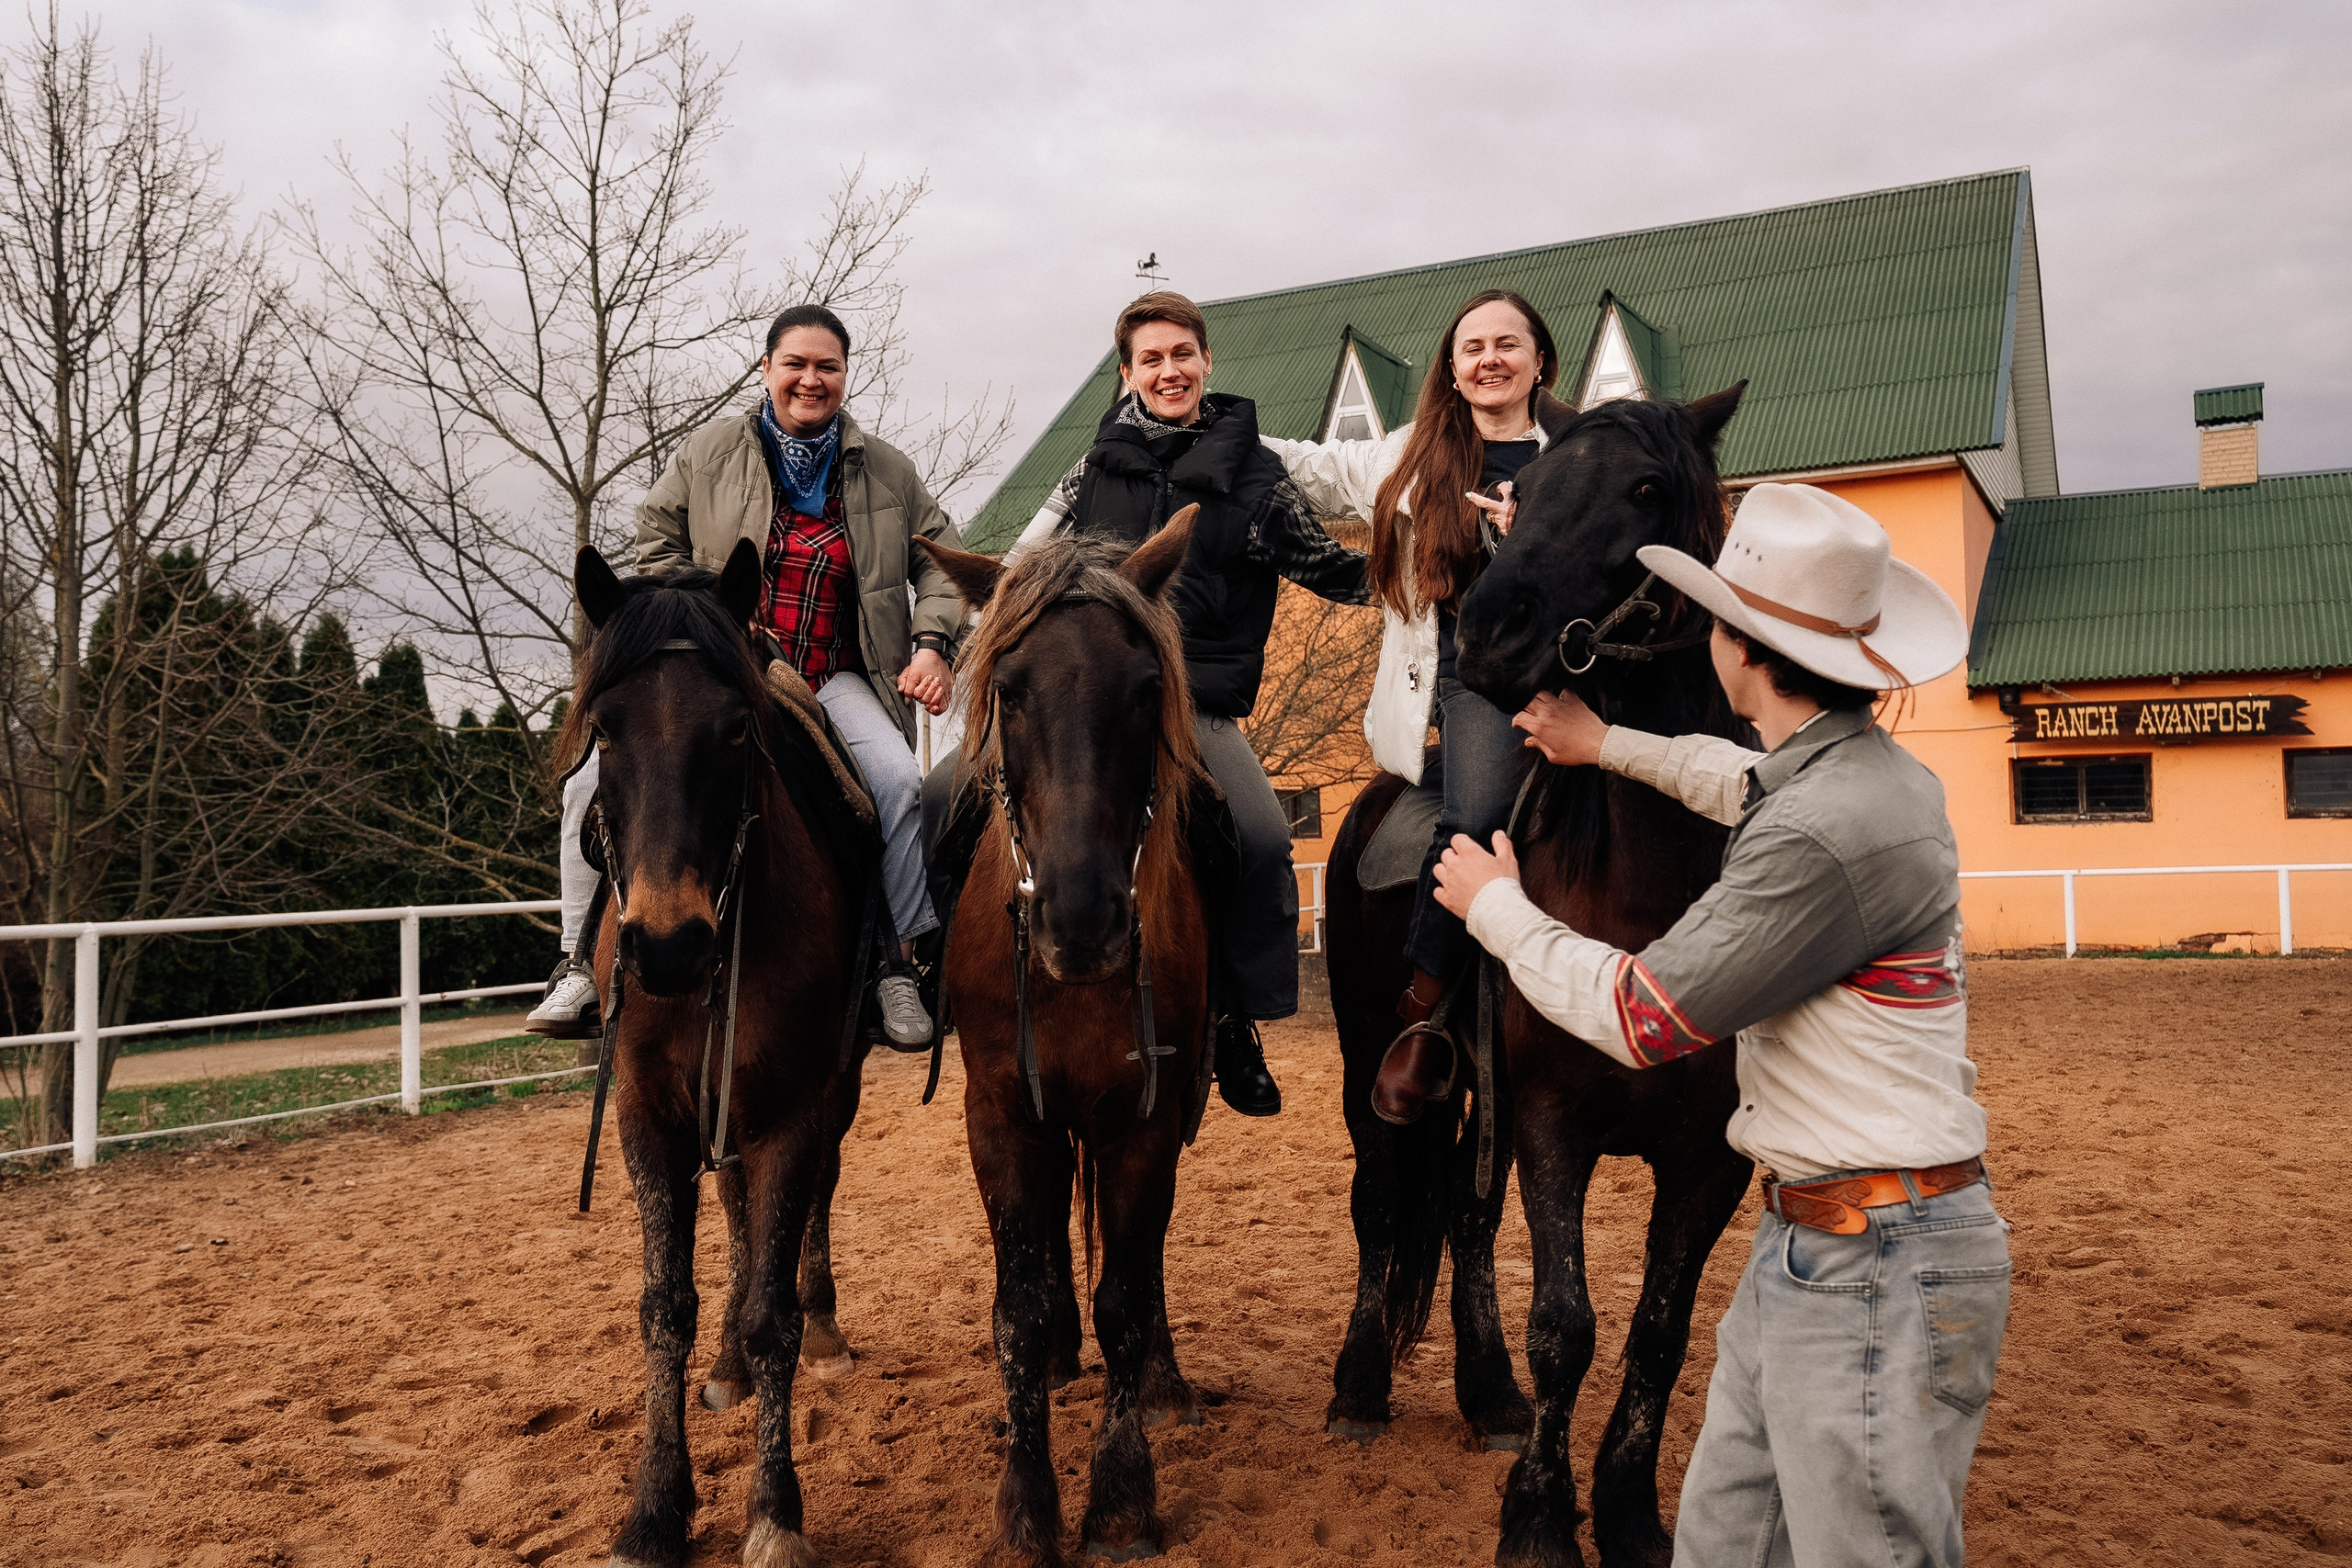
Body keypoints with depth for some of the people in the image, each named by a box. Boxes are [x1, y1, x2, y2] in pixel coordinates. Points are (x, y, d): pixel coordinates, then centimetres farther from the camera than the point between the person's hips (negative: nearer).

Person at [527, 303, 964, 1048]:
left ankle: (898, 964, -12)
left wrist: (933, 642, -1)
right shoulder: (710, 451, 7)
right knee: (597, 773, -18)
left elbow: (940, 558, 16)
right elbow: (658, 545, 12)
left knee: (897, 779, -27)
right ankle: (582, 963, -8)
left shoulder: (887, 471, 10)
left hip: (835, 680, 0)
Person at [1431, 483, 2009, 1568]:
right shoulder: (1862, 771, 6)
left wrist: (1496, 907, -3)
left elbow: (1641, 1016, -18)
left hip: (1876, 1270, -10)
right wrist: (1612, 747, 39)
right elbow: (1747, 782, 33)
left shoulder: (1830, 832, -25)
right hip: (1803, 1242, 10)